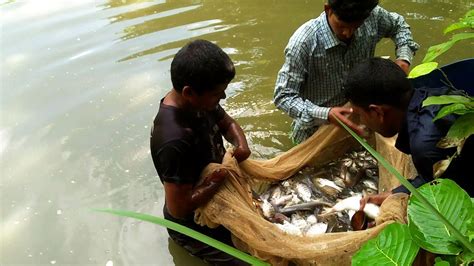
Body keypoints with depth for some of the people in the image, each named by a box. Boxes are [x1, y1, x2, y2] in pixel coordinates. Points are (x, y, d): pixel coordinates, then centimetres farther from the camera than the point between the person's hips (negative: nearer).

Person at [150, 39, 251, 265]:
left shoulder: (198, 100, -14)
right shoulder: (174, 141, -38)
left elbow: (227, 123, 7)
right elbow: (178, 208, -32)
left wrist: (241, 144, -14)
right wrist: (221, 176, -24)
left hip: (217, 197, 8)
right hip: (194, 225, -7)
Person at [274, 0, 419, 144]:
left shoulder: (372, 17, -16)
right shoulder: (304, 42, -30)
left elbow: (398, 24, 8)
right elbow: (283, 96, -27)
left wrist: (403, 58, -11)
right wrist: (325, 114, -40)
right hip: (317, 129, -3)